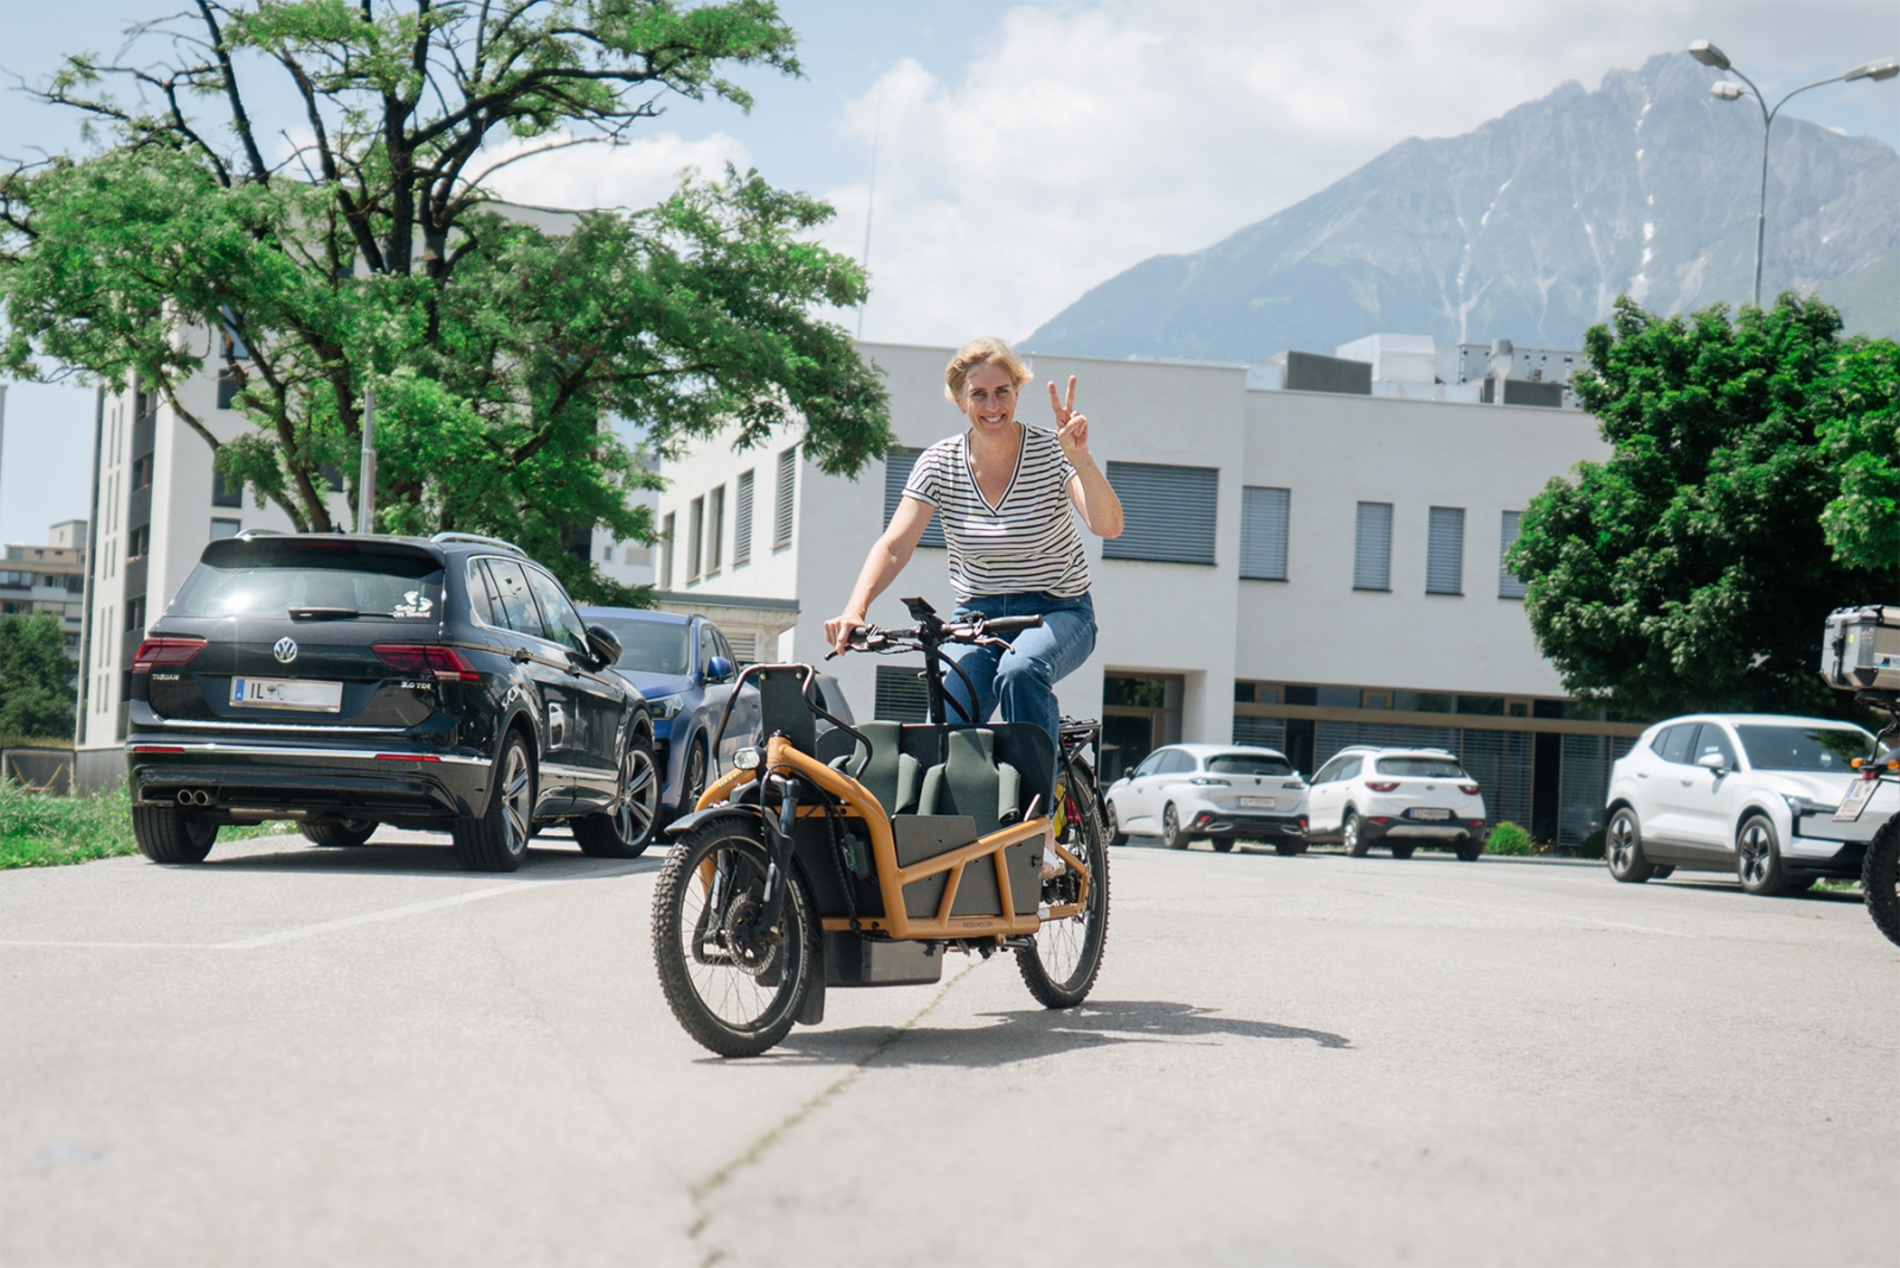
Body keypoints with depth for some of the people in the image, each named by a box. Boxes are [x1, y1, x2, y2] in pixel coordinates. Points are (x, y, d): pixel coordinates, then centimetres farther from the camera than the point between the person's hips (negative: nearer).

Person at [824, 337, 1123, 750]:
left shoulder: (1050, 452, -11)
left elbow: (1107, 526, -24)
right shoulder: (940, 464, -5)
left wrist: (1079, 458, -40)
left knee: (1019, 671, -34)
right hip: (976, 614, 2)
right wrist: (854, 611, -29)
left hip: (1056, 612, -2)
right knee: (947, 726, -19)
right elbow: (893, 547, -13)